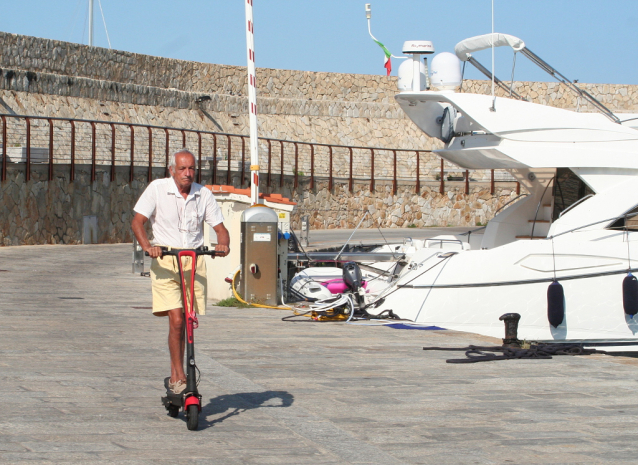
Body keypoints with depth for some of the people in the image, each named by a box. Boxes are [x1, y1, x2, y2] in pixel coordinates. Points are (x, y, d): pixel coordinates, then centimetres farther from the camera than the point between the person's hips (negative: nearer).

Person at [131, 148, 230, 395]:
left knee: (187, 321, 6)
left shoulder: (204, 194, 3)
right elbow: (137, 221, -7)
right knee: (176, 320, -14)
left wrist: (223, 244, -16)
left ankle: (174, 374, 22)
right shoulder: (157, 189, -4)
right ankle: (179, 376, -5)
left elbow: (219, 227, 7)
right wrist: (148, 246, -26)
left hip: (194, 262, 3)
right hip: (165, 262, -3)